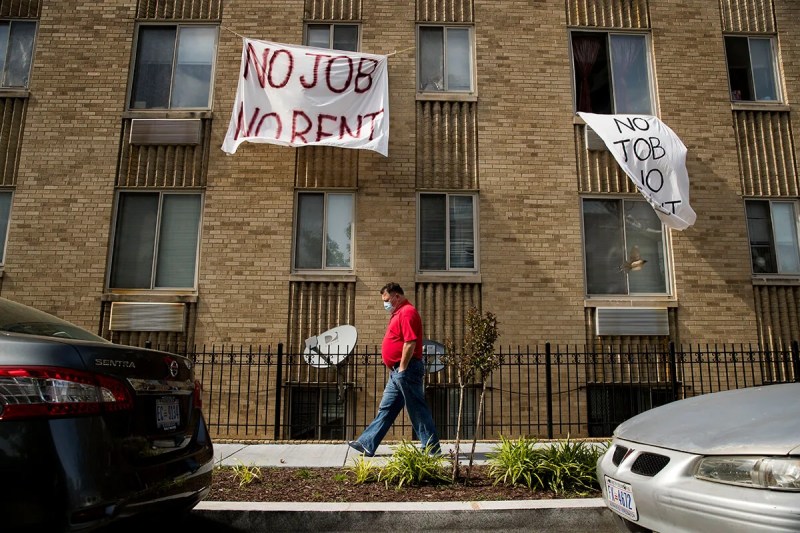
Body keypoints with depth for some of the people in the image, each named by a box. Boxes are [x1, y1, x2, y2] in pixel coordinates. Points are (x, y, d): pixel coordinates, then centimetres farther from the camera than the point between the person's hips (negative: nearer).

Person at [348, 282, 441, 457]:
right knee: (385, 409, 11)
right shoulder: (398, 313, 18)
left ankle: (432, 448, 8)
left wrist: (402, 369, -19)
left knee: (417, 409, -2)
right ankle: (367, 444, 16)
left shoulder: (407, 312, -15)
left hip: (406, 370, -10)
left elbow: (410, 343, -23)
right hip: (397, 372, 10)